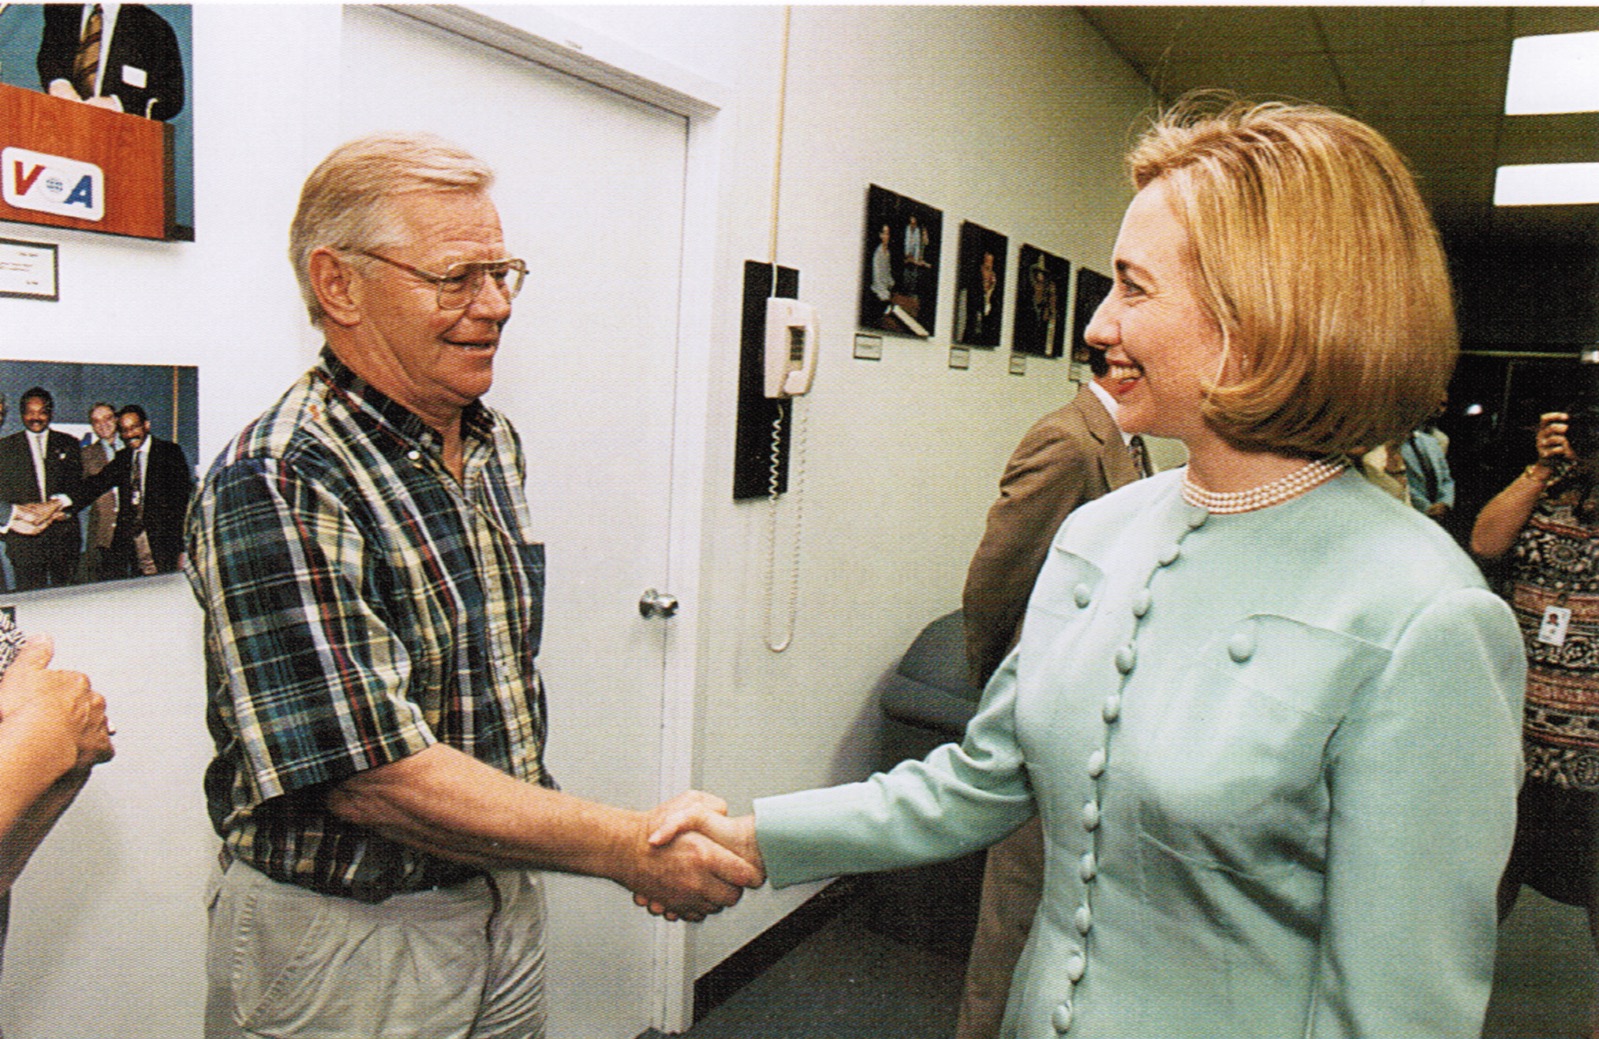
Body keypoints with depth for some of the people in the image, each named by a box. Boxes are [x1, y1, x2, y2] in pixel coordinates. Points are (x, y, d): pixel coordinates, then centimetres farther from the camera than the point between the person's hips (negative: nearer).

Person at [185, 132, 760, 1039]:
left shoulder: (496, 444, 2)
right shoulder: (278, 489, -23)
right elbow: (373, 777, -27)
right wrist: (627, 846, -24)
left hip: (508, 898, 7)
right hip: (346, 936, -6)